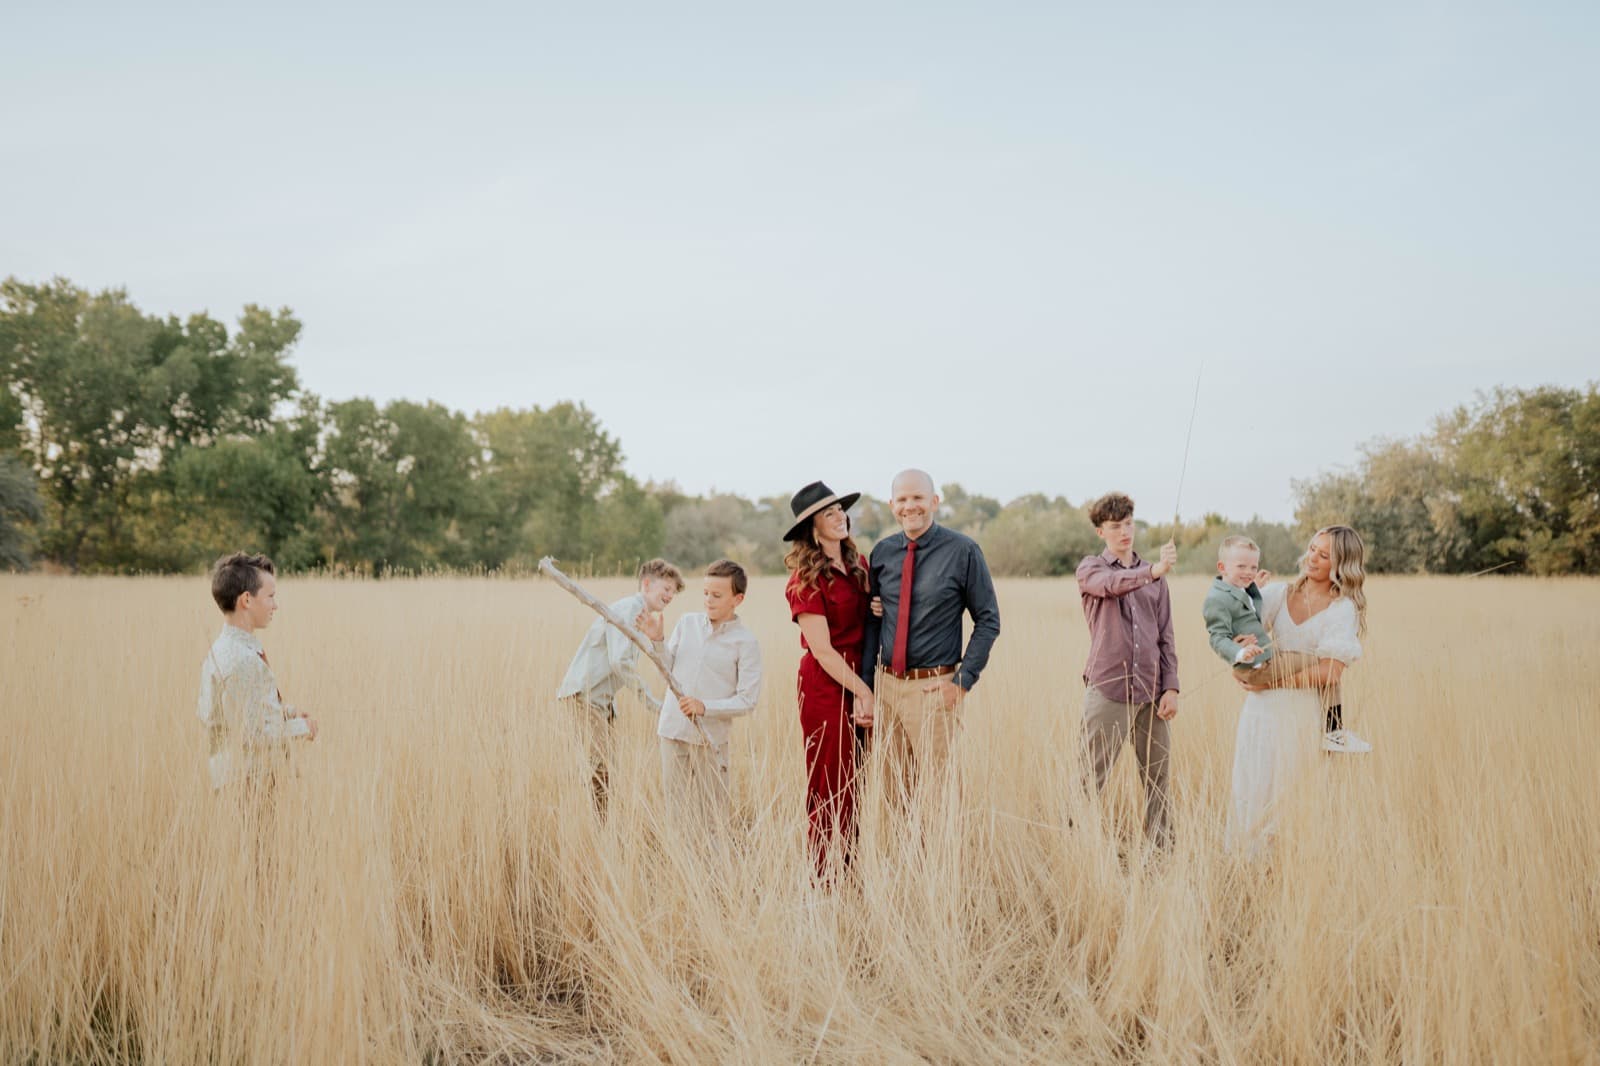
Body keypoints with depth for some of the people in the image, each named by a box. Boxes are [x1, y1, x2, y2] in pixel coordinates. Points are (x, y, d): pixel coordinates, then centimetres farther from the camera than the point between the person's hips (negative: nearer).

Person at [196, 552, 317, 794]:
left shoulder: (220, 649, 10)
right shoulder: (243, 661, -21)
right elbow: (250, 737, -23)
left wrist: (284, 711, 11)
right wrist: (300, 727, -8)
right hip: (249, 784, -9)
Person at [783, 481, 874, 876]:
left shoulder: (860, 566, 10)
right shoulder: (806, 581, -9)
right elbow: (822, 651, -12)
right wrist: (863, 691, -13)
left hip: (861, 680, 6)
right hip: (825, 685, -6)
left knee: (854, 785, 9)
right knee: (828, 788, -1)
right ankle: (823, 881, 7)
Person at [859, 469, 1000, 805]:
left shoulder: (963, 551, -4)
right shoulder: (881, 553, 7)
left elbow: (988, 620, -2)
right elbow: (872, 622, 11)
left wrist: (963, 681, -9)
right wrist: (866, 687, 6)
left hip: (934, 688, -4)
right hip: (885, 686, 4)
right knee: (893, 788, 9)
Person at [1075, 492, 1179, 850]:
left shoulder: (1154, 577, 16)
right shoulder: (1091, 569, 4)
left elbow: (1165, 637, 14)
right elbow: (1111, 584, -21)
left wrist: (1171, 687, 4)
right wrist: (1153, 571, -39)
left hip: (1150, 693, 4)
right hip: (1108, 690, -4)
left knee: (1157, 778, 7)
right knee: (1090, 780, -5)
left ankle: (1164, 850, 14)